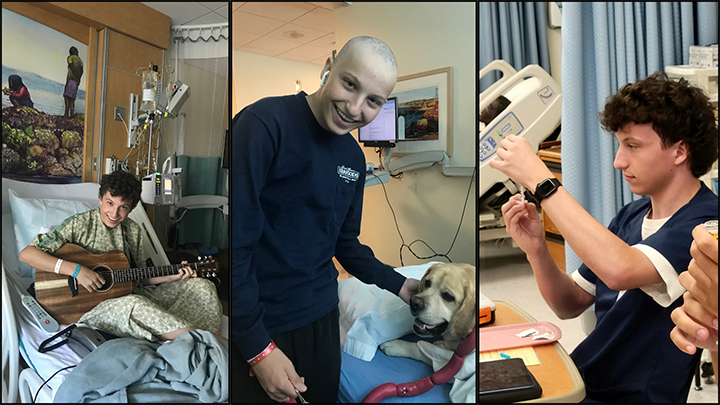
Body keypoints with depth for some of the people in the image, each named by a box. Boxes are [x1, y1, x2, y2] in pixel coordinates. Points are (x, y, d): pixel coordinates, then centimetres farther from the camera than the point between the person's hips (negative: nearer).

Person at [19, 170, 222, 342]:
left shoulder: (133, 231, 9)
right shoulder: (79, 225, -7)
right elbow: (26, 254, -15)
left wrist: (172, 276, -2)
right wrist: (75, 269, -25)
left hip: (128, 293, 6)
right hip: (90, 304, -6)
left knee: (202, 286, -8)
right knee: (135, 304, -42)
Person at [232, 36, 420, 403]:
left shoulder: (354, 157, 5)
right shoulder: (264, 124, -18)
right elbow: (235, 242, -21)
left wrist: (399, 285, 7)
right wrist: (259, 348, -18)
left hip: (321, 318, 7)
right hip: (255, 329, -6)